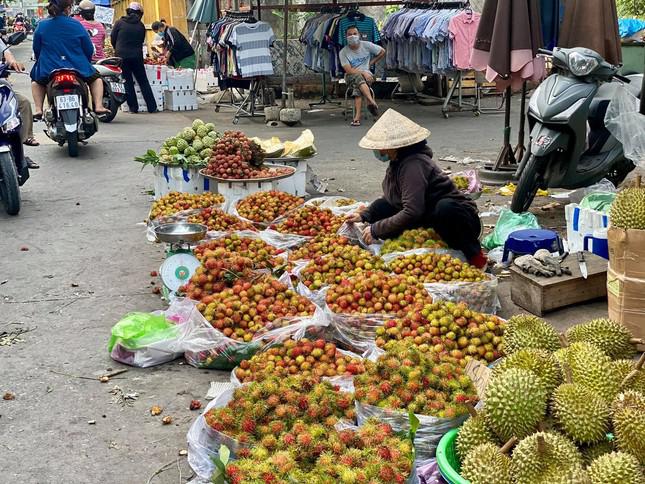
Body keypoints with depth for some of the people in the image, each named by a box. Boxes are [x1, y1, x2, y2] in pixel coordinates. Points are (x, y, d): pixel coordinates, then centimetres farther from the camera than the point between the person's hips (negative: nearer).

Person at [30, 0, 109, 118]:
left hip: (49, 70, 1)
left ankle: (38, 109, 11)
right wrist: (85, 62, 21)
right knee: (96, 78, 27)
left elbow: (36, 50, 6)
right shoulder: (76, 25, -4)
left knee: (36, 80, 32)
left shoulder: (41, 25, -1)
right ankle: (98, 106, 5)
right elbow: (89, 50, 1)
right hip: (78, 68, -1)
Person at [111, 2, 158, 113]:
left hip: (122, 56, -1)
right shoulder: (141, 26, 5)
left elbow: (113, 38, 3)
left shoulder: (120, 23, -1)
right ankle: (152, 107, 4)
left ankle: (133, 107, 2)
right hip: (137, 56, 2)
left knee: (128, 82, 4)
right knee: (143, 81, 7)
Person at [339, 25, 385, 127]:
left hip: (366, 74, 1)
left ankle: (357, 116, -46)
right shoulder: (343, 52, -4)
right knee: (358, 77, -38)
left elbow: (382, 52, 13)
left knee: (357, 88, -35)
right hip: (351, 77, -1)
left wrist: (371, 63, 9)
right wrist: (362, 72, -25)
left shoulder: (366, 45, 1)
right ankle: (372, 102, -55)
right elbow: (348, 70, -13)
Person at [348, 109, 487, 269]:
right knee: (380, 206, 1)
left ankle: (474, 255, -19)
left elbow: (411, 212, -32)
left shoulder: (414, 164, -25)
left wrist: (376, 230, -24)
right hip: (429, 219, 9)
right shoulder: (398, 162, 4)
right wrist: (364, 215, 1)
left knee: (444, 207, -43)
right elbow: (389, 198, 16)